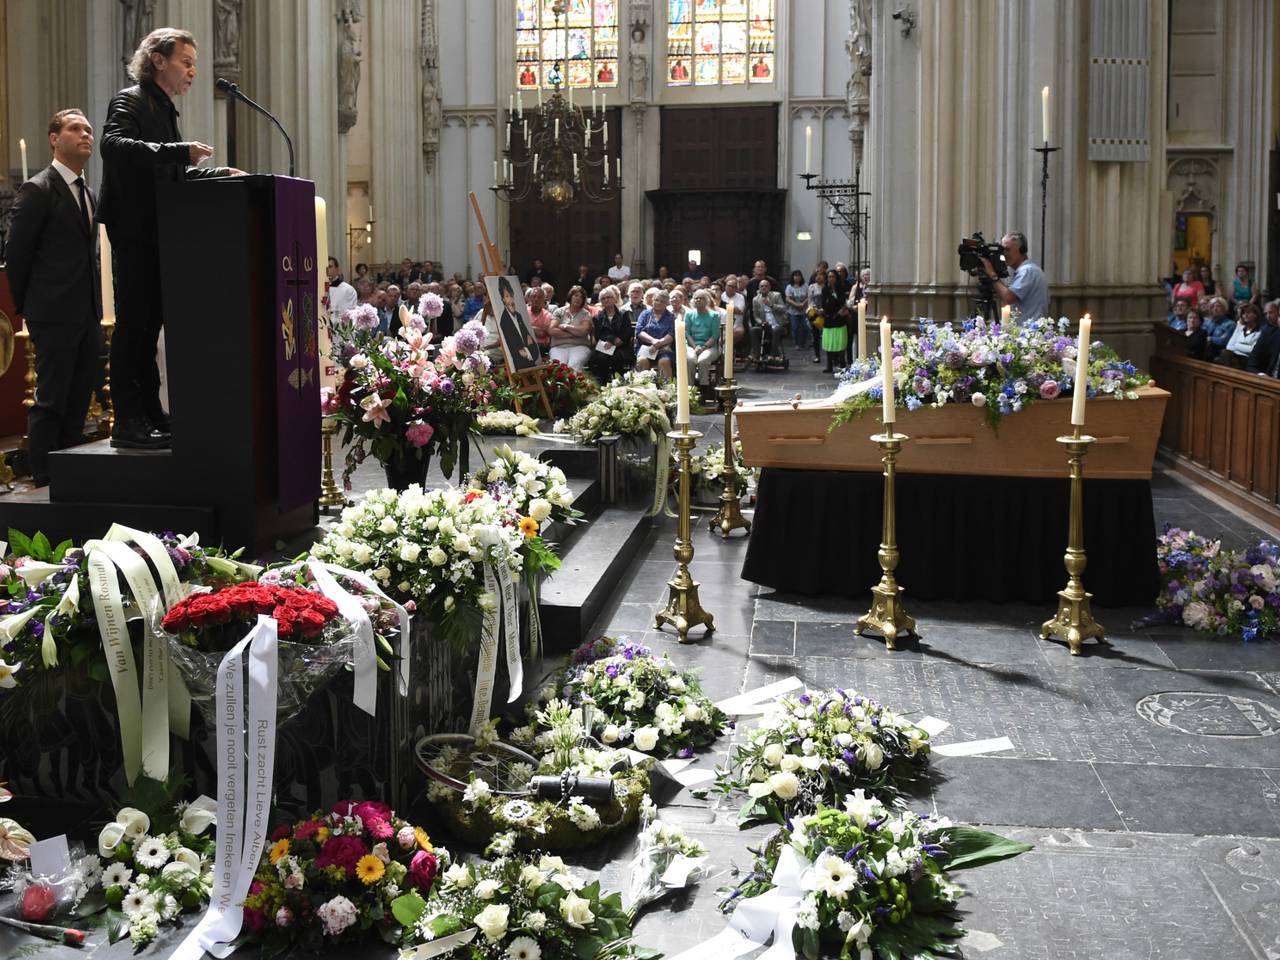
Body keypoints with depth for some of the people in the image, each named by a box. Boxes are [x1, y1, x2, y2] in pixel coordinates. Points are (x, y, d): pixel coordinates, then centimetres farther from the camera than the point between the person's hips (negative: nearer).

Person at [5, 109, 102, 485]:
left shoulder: (86, 193, 17)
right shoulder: (37, 190, -8)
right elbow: (17, 254, -7)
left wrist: (94, 305, 14)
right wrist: (25, 306, -2)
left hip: (86, 313, 8)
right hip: (55, 313, -8)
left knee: (78, 400, 11)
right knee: (51, 401, -3)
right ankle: (44, 483, 4)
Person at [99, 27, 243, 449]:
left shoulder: (164, 109, 20)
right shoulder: (130, 101, -6)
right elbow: (113, 145, -25)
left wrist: (218, 173, 14)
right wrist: (181, 150, -29)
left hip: (156, 232, 9)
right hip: (134, 230, -9)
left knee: (149, 323, 11)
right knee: (133, 323, -8)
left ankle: (150, 414, 16)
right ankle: (127, 422, -7)